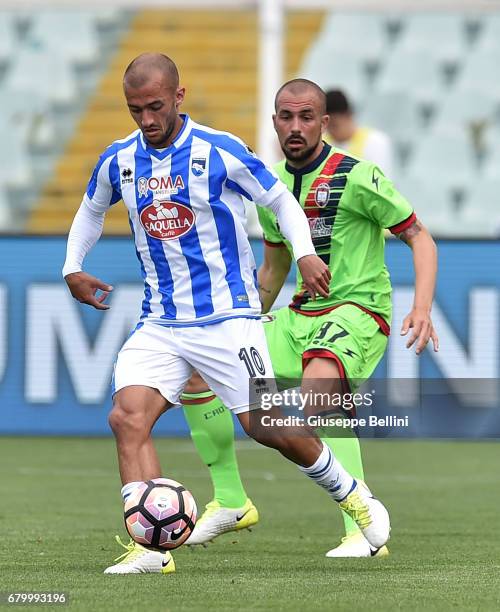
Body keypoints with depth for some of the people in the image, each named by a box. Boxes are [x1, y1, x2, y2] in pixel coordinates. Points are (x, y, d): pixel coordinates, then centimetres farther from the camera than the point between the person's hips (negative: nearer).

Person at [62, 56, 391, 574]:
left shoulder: (219, 152, -9)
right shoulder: (118, 161, 4)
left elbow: (281, 200, 2)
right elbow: (92, 210, 25)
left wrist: (305, 254, -13)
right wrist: (73, 267, 11)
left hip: (228, 317, -4)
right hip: (159, 325, 4)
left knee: (265, 427, -6)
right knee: (127, 417, -18)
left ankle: (352, 496, 20)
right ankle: (149, 547, -19)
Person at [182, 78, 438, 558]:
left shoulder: (357, 177, -11)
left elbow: (419, 237, -7)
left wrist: (422, 309, -21)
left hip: (357, 310, -8)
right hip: (300, 314, 8)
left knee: (319, 381, -39)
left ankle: (365, 531, -37)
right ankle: (230, 501, 14)